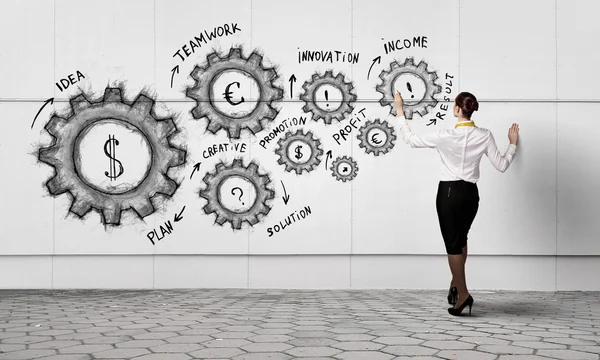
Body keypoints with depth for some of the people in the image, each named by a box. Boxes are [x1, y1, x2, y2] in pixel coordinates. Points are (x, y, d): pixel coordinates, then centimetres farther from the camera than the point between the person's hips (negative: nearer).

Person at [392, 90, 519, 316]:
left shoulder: (446, 136, -15)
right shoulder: (485, 136, -5)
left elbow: (411, 140, -5)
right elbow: (501, 166, -1)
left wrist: (400, 112, 2)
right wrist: (513, 144, 15)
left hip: (449, 192, -4)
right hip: (471, 193, 4)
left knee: (452, 243, 1)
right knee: (460, 239, 23)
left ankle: (463, 294, -3)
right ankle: (456, 285, 28)